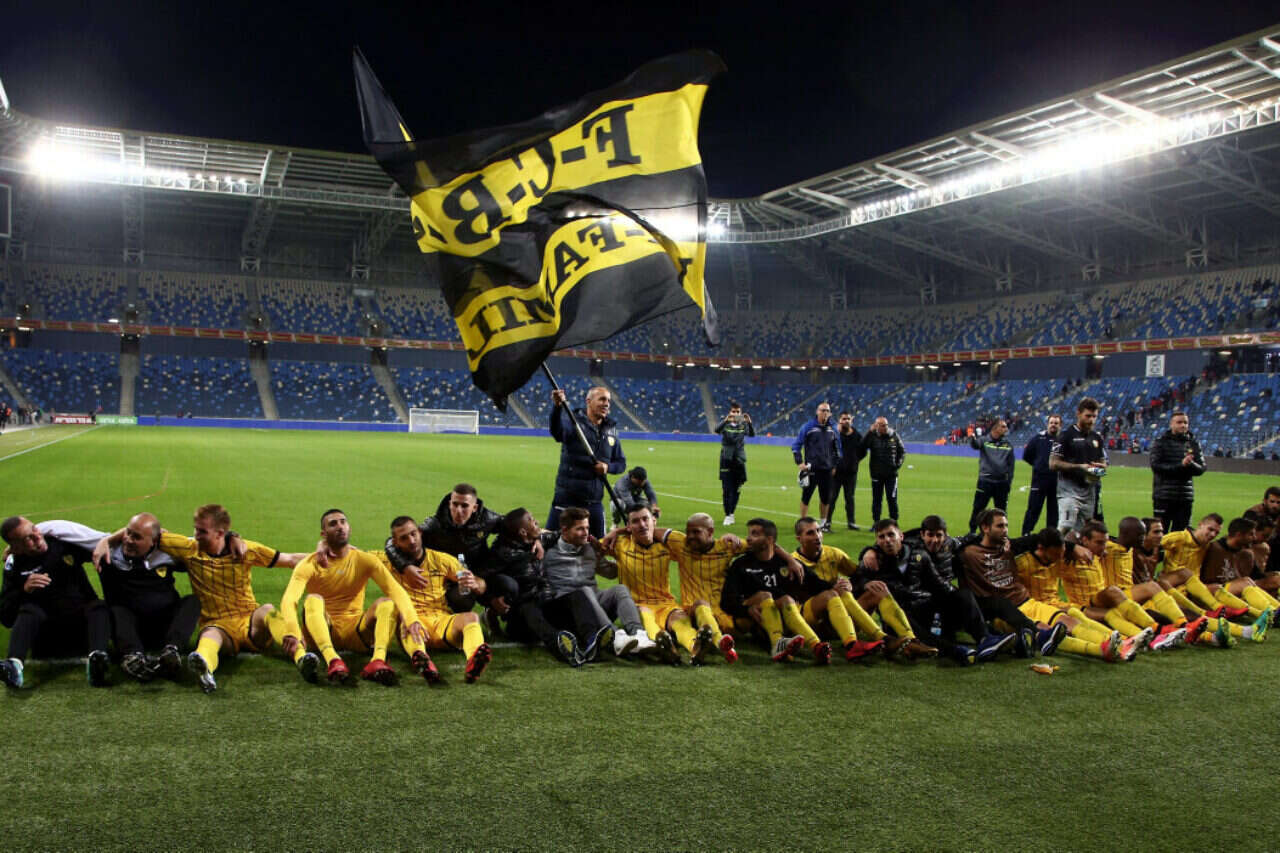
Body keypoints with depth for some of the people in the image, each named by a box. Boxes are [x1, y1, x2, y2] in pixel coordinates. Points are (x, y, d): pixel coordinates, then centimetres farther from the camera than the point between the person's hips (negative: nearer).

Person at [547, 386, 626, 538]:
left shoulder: (611, 430, 11)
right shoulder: (573, 422, -7)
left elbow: (621, 462, 19)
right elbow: (557, 430, -31)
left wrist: (608, 467, -4)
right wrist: (557, 406, -50)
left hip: (594, 501, 5)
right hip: (566, 499, -5)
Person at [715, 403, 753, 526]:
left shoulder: (743, 425, 4)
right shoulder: (725, 424, 0)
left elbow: (752, 434, -15)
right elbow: (717, 429, -22)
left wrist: (749, 422, -34)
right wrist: (726, 420, -41)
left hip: (739, 461, 2)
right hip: (726, 460, -2)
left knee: (736, 490, 6)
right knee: (726, 489, -4)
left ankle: (731, 513, 23)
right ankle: (727, 515, 2)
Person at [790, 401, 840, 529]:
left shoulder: (832, 428, 8)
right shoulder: (808, 426, -4)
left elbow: (837, 448, 18)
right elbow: (796, 445, -2)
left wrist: (835, 465, 14)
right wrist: (799, 462, -8)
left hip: (827, 469, 4)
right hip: (811, 469, -4)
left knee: (825, 498, 9)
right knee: (806, 496, -1)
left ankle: (823, 522, 24)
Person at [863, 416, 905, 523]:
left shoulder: (894, 436, 1)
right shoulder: (872, 436, -3)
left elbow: (902, 451, 12)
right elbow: (863, 446, -22)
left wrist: (898, 463, 0)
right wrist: (870, 431, -25)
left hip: (891, 474, 0)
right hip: (876, 473, 0)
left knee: (892, 499, 1)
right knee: (877, 499, 7)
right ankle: (876, 522, 16)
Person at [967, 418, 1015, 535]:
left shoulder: (1008, 445, 9)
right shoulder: (984, 440, -1)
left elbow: (1011, 464, 12)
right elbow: (975, 445, -23)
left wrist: (1010, 480, 6)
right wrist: (973, 438, -47)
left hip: (1002, 482, 3)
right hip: (985, 481, -3)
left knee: (1001, 509, 10)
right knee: (978, 507, 0)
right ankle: (972, 531, 11)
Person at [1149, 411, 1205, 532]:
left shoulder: (1193, 444, 11)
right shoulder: (1161, 443, -1)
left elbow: (1201, 469, 6)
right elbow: (1156, 465, -11)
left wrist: (1190, 464, -16)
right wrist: (1181, 465, -18)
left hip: (1185, 497, 4)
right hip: (1164, 496, -4)